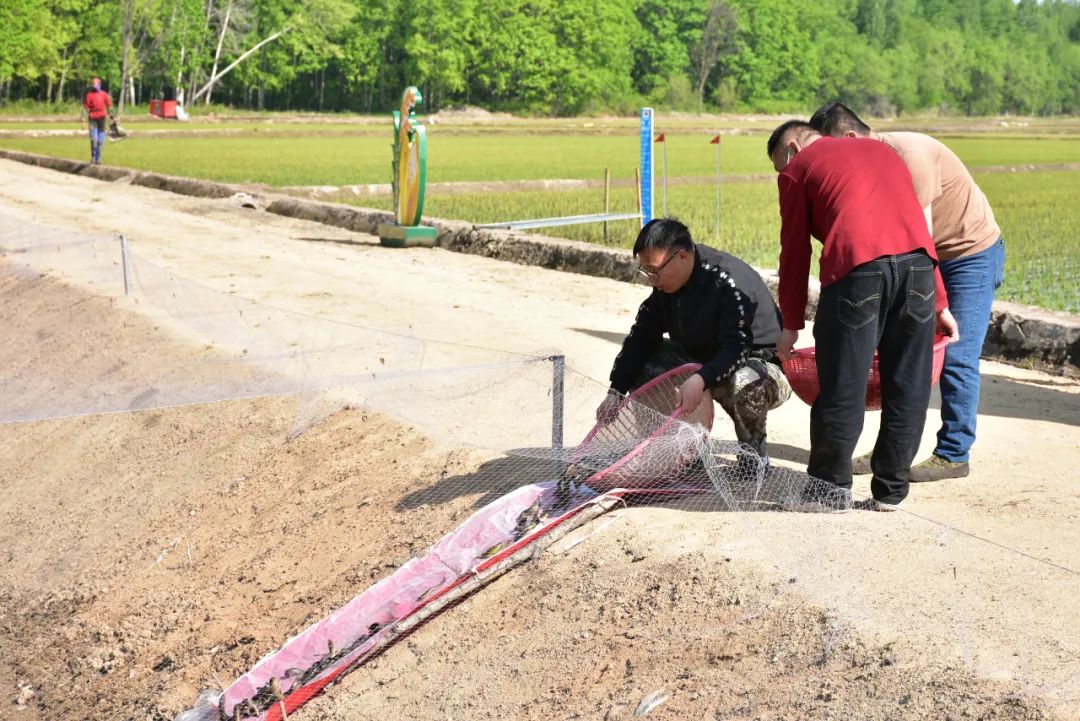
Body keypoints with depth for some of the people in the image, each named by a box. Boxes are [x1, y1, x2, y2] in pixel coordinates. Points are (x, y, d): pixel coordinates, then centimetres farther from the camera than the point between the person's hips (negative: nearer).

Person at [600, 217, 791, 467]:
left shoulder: (729, 282, -28)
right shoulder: (667, 283, -4)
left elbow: (736, 349, -35)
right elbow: (642, 336, -4)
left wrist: (701, 380, -51)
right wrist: (617, 391, -13)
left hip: (759, 363, -7)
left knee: (745, 385, -41)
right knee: (643, 365, -10)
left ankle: (754, 456, -11)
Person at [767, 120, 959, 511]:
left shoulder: (798, 167, 17)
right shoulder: (882, 150, 32)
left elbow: (795, 252, 13)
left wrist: (791, 324, 20)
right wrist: (939, 303, 29)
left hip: (856, 266, -5)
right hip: (917, 261, 5)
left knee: (842, 388, 5)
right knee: (907, 388, 12)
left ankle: (831, 489, 16)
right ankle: (890, 490, 20)